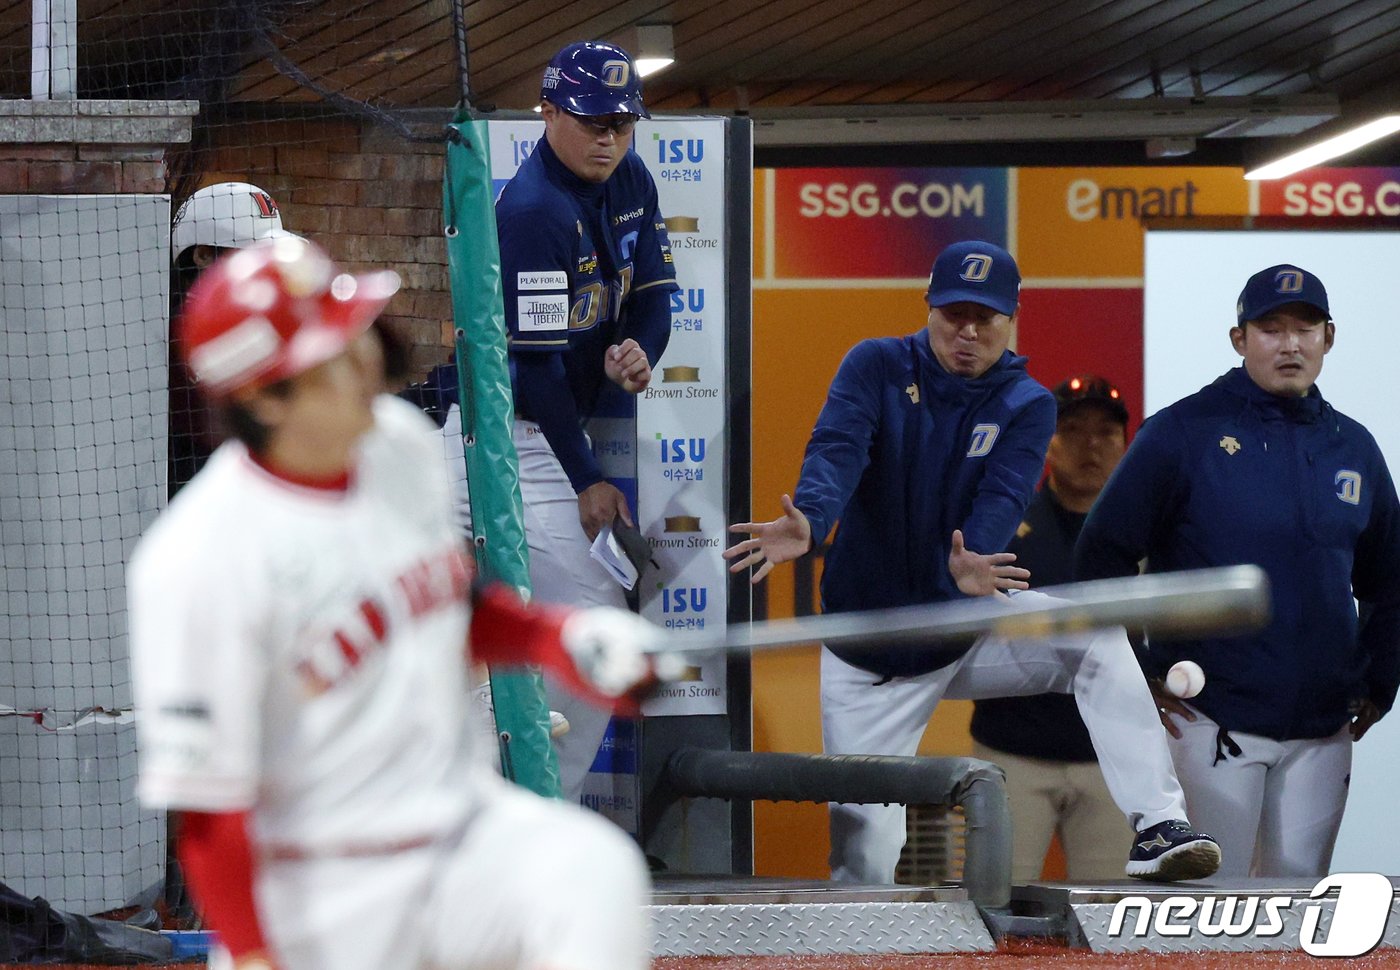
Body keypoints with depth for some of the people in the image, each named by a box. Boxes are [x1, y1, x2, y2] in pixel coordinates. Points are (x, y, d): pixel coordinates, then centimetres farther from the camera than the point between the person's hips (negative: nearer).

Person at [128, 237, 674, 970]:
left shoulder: (400, 442, 2)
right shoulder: (198, 559, -20)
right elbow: (205, 802, -17)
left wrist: (561, 637, 1)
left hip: (466, 821, 5)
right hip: (324, 895, -5)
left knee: (593, 872, -25)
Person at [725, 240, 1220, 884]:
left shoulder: (1026, 407, -3)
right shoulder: (878, 367, -5)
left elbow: (1001, 499, -21)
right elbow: (836, 451, -24)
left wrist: (974, 565, -45)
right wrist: (807, 523, -47)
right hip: (868, 654, -1)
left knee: (1096, 637, -26)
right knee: (864, 861, -8)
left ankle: (1156, 828, -32)